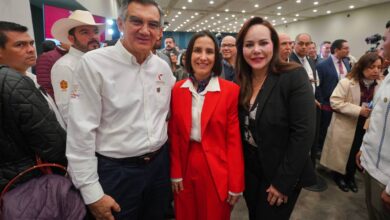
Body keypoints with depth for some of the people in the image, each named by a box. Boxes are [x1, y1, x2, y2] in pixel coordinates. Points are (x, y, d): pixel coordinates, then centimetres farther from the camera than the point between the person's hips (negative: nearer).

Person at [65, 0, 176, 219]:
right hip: (116, 170, -4)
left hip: (160, 164, 5)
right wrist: (92, 192, -12)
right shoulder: (93, 63, -15)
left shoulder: (164, 67, 1)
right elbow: (81, 132, -14)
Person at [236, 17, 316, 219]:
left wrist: (283, 181, -18)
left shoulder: (294, 76, -18)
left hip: (281, 174, -5)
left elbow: (303, 133, -21)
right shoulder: (242, 81, -1)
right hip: (250, 169, 5)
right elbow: (241, 128, 4)